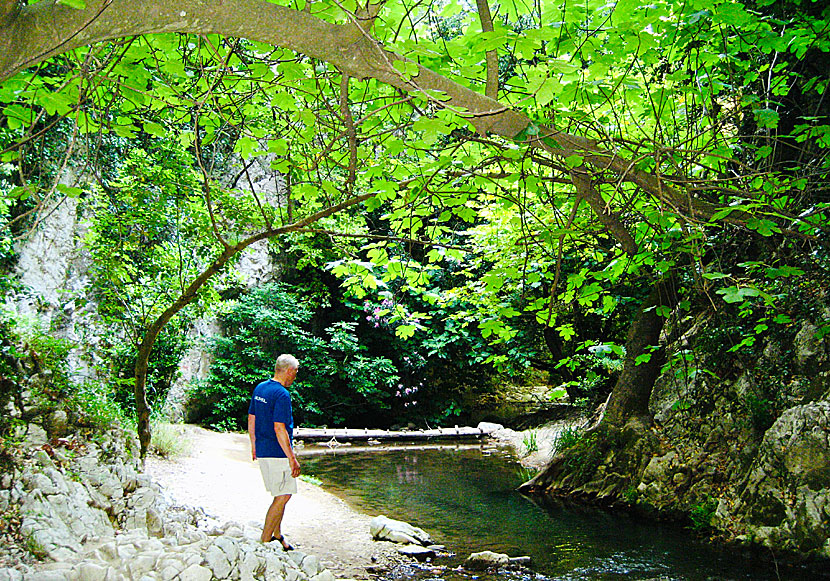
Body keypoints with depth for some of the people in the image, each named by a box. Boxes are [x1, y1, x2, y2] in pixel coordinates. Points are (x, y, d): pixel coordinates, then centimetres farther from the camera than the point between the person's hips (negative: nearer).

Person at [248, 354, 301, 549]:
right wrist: (292, 459, -19)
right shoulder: (282, 394, -18)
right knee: (283, 496, -1)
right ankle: (265, 541, 1)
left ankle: (277, 535, 26)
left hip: (262, 451, 9)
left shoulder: (259, 388, 10)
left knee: (281, 494, 19)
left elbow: (251, 419, 16)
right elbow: (279, 429, -22)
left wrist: (254, 446, 26)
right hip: (277, 453, -9)